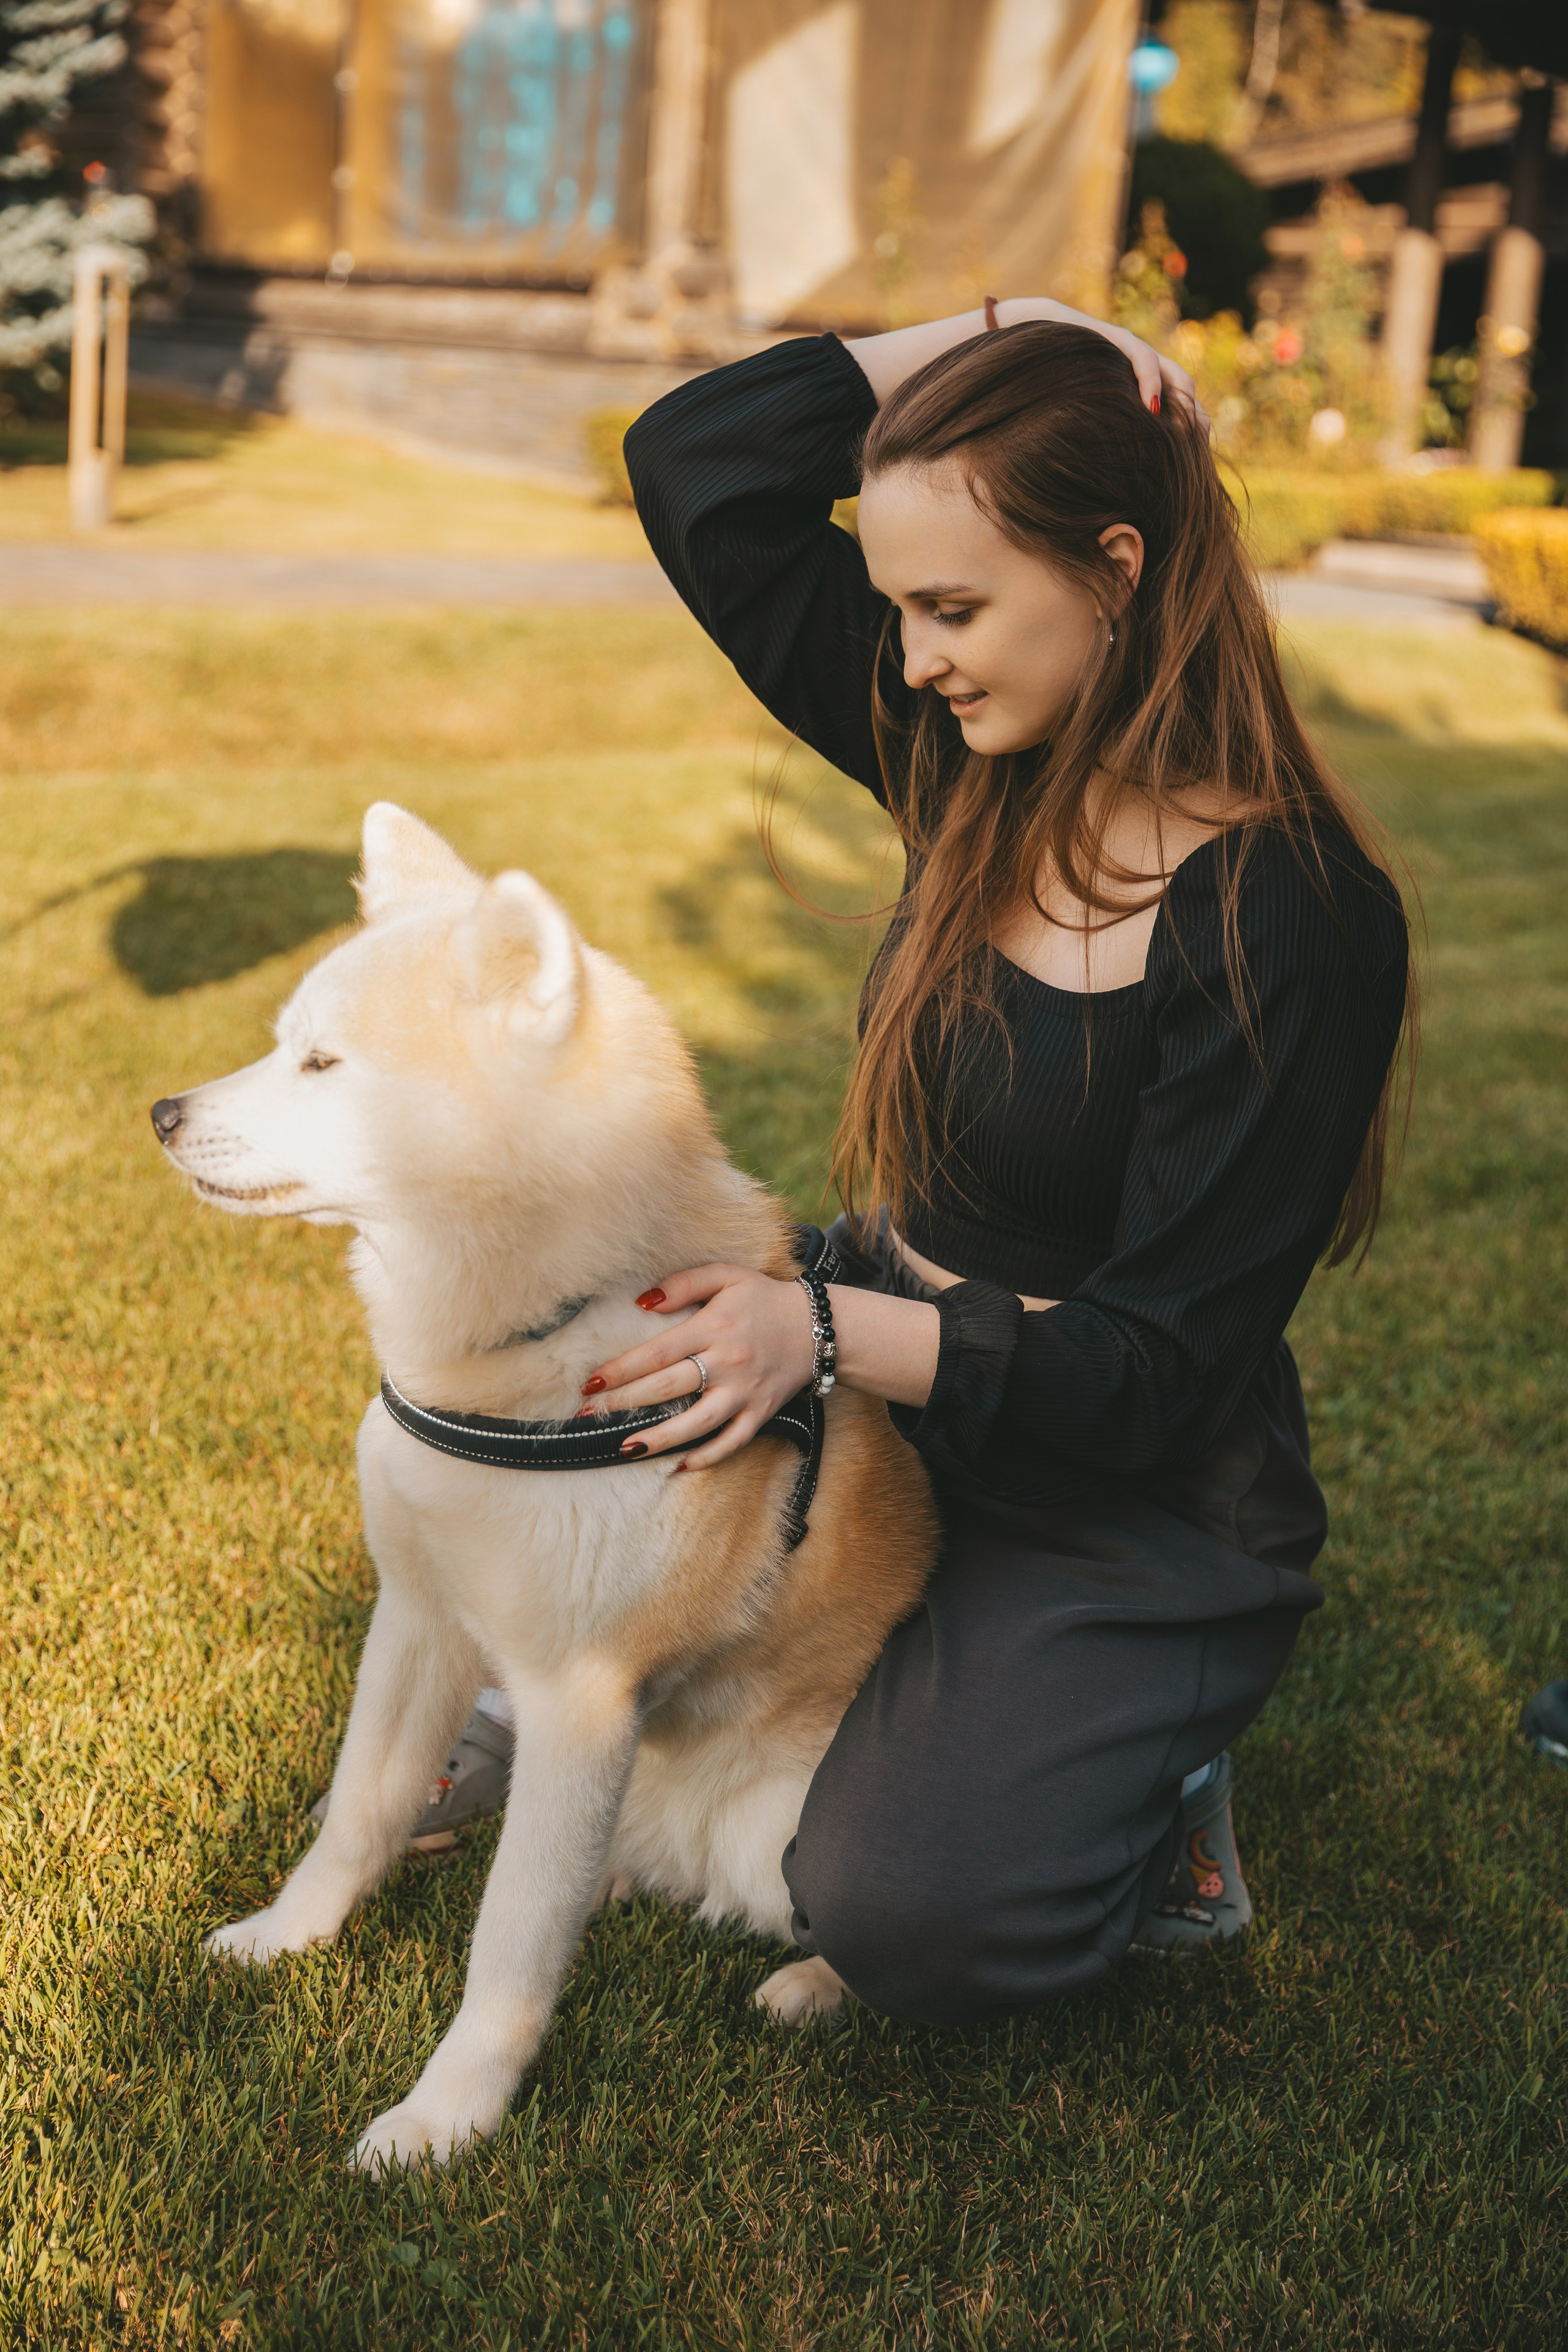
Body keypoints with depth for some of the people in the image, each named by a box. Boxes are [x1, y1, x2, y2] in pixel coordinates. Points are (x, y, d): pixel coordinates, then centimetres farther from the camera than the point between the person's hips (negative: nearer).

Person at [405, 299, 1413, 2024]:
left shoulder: (1298, 919, -24)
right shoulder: (978, 763, -5)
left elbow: (1160, 1364, -23)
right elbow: (691, 462, -4)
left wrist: (830, 1331, -34)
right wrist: (994, 337, -12)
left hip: (1131, 1515, -6)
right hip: (889, 1395, 7)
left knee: (898, 1919, -23)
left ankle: (1137, 1799, 7)